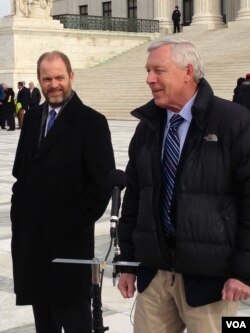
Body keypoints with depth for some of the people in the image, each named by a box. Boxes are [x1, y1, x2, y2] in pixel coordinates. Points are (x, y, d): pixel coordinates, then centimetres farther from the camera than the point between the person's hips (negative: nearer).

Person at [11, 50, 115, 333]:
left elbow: (102, 183, -13)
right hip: (30, 237, 6)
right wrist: (19, 215, 6)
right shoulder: (32, 118, 11)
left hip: (69, 240, -6)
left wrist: (74, 224, -13)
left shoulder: (91, 122, -10)